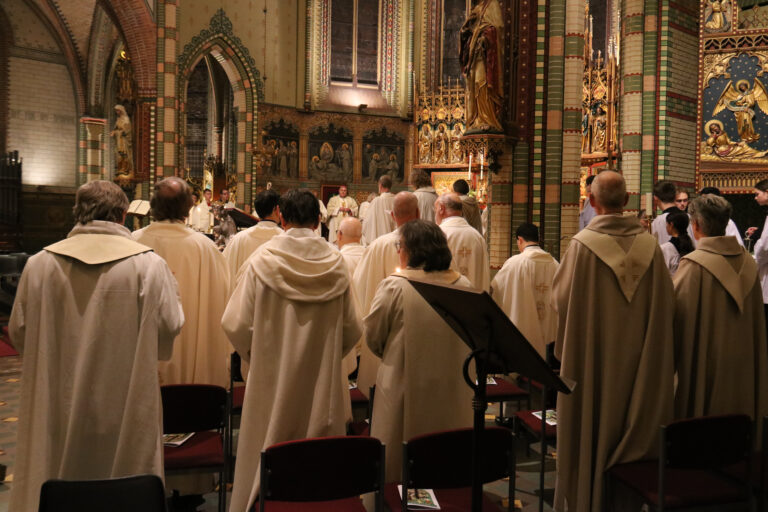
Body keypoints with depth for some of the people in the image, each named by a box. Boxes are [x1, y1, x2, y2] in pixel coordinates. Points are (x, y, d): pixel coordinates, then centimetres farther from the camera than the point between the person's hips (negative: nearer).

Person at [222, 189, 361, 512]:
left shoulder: (261, 261, -11)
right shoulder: (336, 264, -5)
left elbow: (236, 325, -12)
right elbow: (352, 330, -1)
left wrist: (256, 356, 8)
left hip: (272, 379, -1)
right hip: (323, 381, 2)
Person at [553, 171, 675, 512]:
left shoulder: (583, 244, -16)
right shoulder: (650, 245, -5)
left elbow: (561, 298, -10)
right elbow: (665, 301, 1)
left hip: (592, 355, -3)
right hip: (636, 358, 3)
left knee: (590, 426, 10)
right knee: (634, 419, 17)